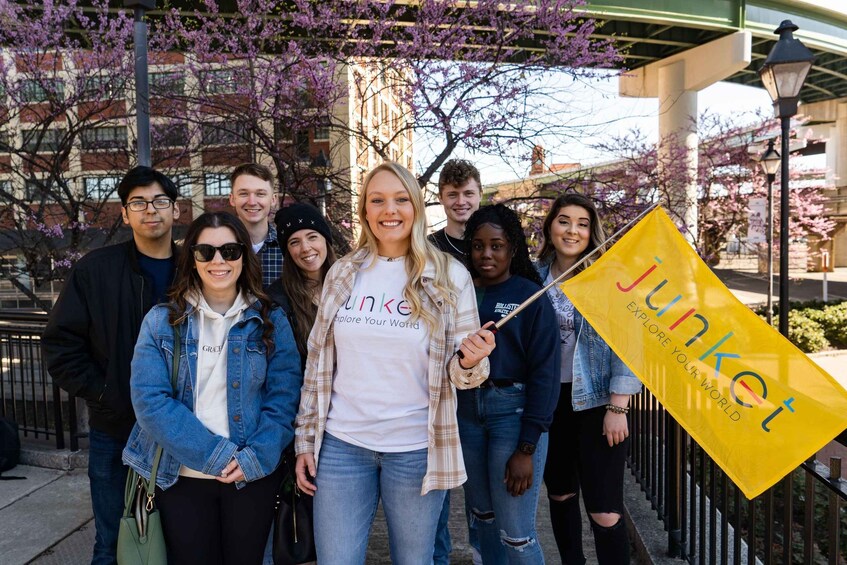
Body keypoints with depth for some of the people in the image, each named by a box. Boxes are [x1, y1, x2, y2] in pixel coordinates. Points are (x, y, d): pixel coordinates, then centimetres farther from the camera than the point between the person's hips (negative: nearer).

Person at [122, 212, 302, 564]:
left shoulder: (270, 321, 0)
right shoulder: (161, 321, -2)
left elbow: (283, 397, -4)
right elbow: (150, 400, -10)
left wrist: (255, 458, -16)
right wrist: (214, 455, -16)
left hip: (252, 478, 1)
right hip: (182, 477, 0)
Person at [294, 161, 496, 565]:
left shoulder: (449, 275, -5)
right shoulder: (341, 273, 2)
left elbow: (460, 372, -2)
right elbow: (317, 362, 8)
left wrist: (471, 362, -25)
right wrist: (305, 440, 7)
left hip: (414, 448, -1)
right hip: (341, 444, 2)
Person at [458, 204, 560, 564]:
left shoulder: (531, 297, -6)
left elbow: (544, 373, -9)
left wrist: (527, 448, -12)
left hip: (513, 410, -4)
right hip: (466, 410, 4)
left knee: (515, 533, 0)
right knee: (482, 517, 17)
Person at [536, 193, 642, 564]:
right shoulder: (534, 276, 2)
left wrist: (618, 408, -13)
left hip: (595, 401, -4)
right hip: (549, 399, 4)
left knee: (605, 511, -3)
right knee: (559, 493, 18)